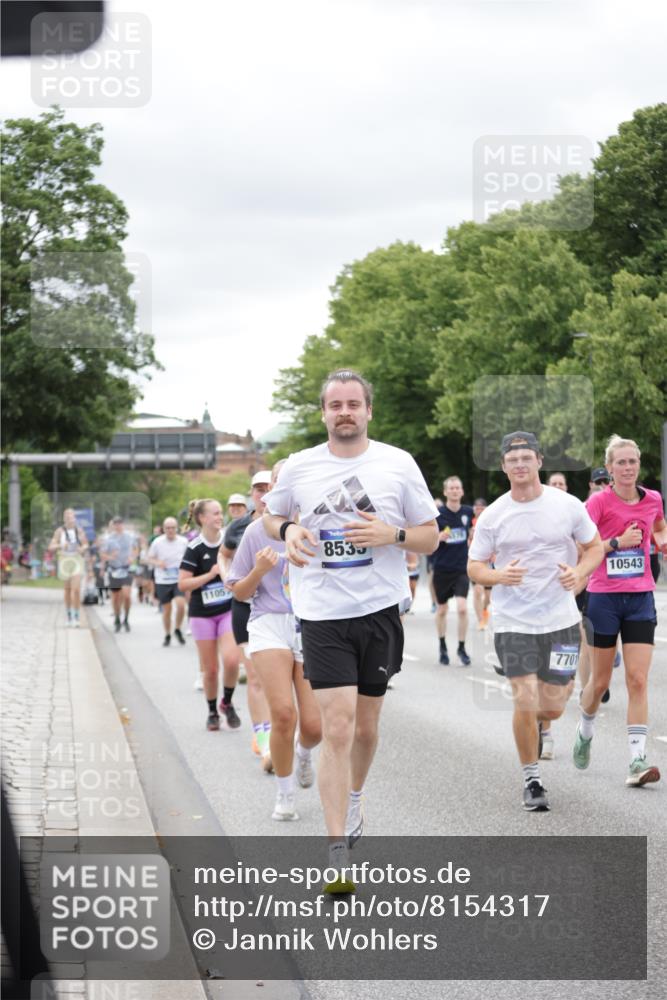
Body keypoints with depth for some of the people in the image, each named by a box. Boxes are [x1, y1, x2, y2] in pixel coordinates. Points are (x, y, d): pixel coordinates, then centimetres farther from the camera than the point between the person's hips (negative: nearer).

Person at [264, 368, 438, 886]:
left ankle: (354, 800, 42)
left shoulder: (398, 464, 0)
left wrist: (391, 535, -15)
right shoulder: (298, 467, 2)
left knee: (365, 726, 12)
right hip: (323, 614, -1)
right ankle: (338, 853, -11)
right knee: (337, 729, -11)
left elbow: (430, 536, 5)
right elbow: (272, 514, 20)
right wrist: (287, 531, -3)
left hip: (380, 610, 1)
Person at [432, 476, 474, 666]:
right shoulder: (438, 514, -8)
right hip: (442, 569, -1)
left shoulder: (468, 512, 0)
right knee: (442, 610, 11)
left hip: (462, 569, 1)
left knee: (462, 608, -14)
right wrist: (440, 537, -25)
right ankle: (442, 646, 31)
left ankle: (461, 648, 1)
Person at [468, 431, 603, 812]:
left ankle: (538, 723, 44)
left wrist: (580, 572, -11)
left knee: (553, 706, 4)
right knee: (525, 701, -10)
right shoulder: (493, 515, -3)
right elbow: (474, 567, 2)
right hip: (513, 621, -1)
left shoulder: (568, 505, -2)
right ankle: (532, 780, 9)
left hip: (561, 619, 1)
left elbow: (595, 546, 10)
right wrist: (499, 575, -20)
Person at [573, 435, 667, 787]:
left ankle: (637, 760, -12)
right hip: (604, 596, -2)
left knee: (638, 680, -8)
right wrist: (617, 542, -20)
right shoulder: (599, 502, -8)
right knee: (600, 680, 10)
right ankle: (585, 730, 40)